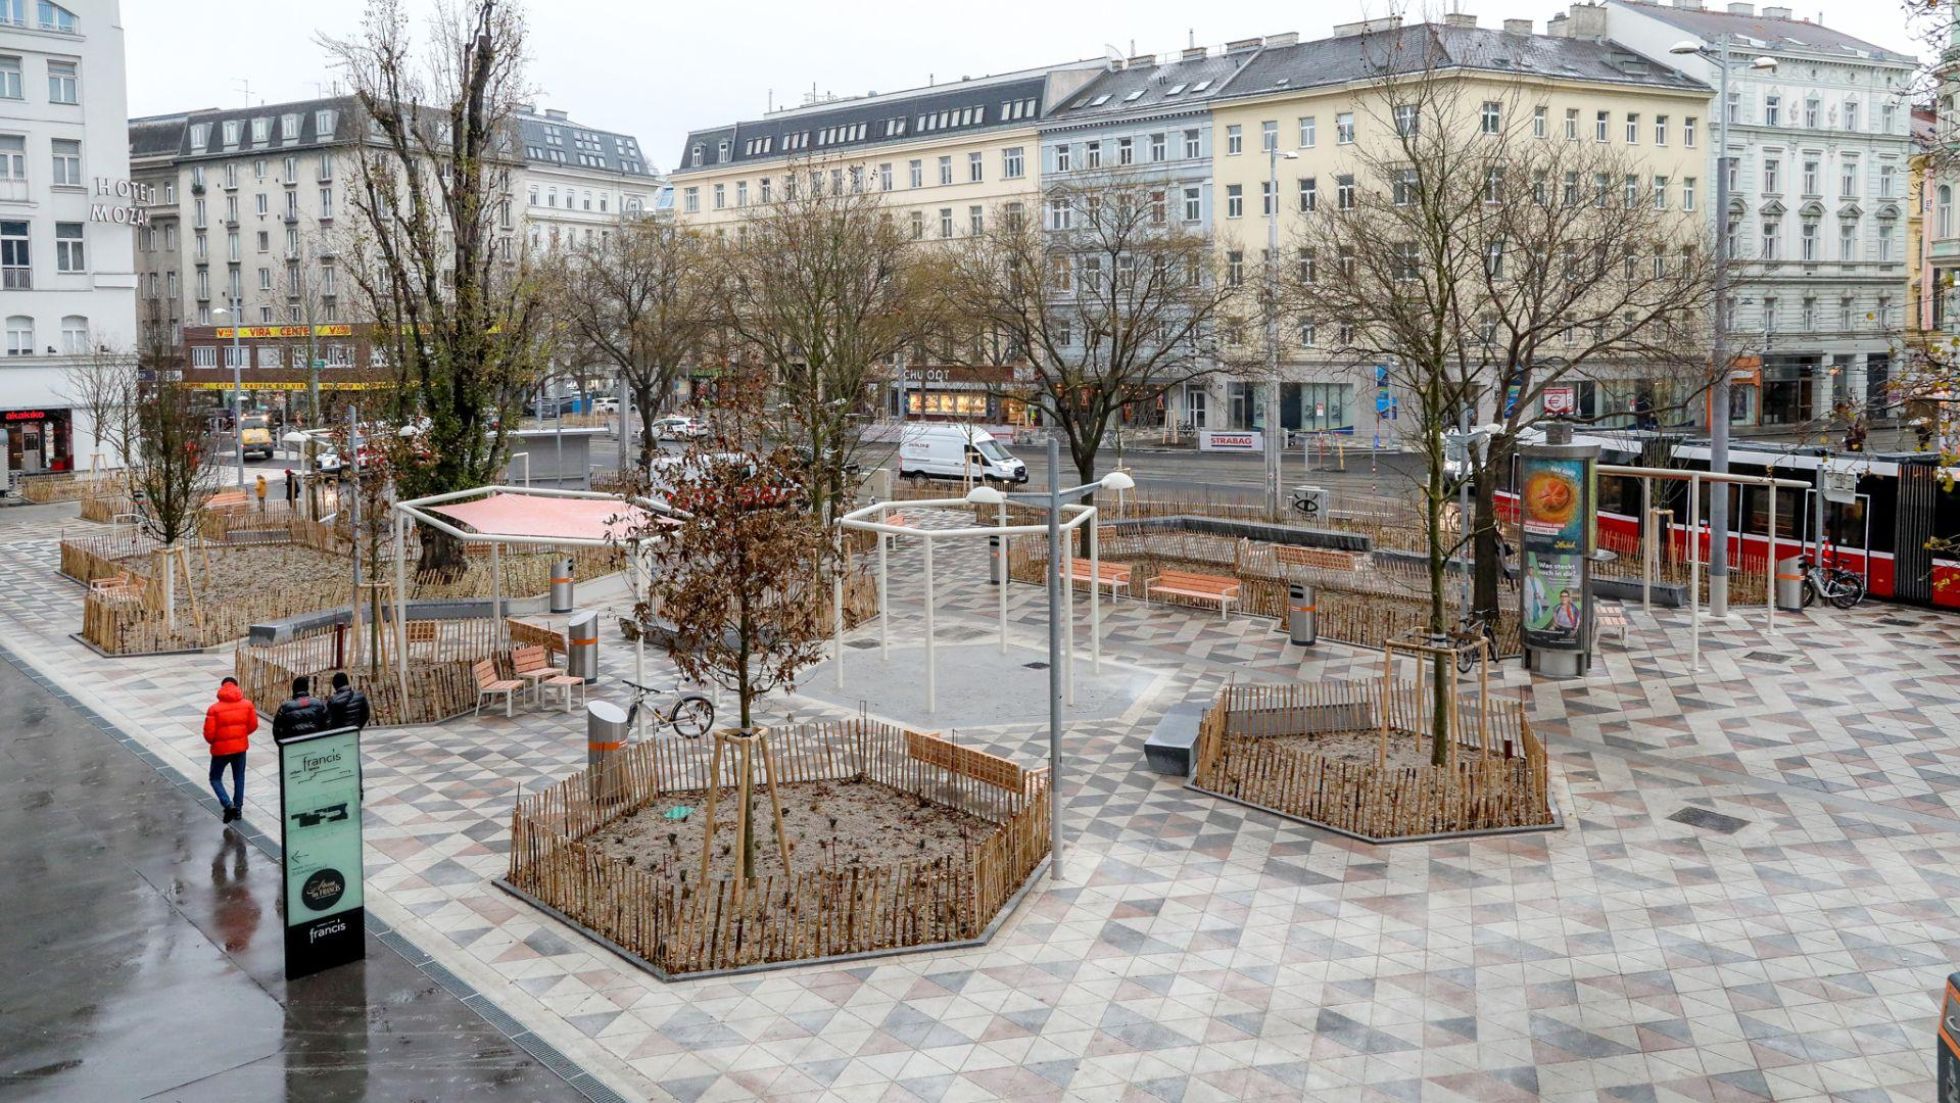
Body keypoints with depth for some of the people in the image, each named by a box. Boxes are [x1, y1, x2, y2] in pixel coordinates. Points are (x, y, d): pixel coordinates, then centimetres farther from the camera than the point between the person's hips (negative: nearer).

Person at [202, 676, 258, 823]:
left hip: (221, 749, -3)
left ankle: (228, 804, -6)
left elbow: (209, 733, -16)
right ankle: (238, 808, 24)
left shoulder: (214, 708, -17)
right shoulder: (247, 704, -7)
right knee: (239, 778, 20)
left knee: (215, 778, 14)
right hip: (240, 747, 3)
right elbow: (253, 725, 0)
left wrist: (213, 742, 6)